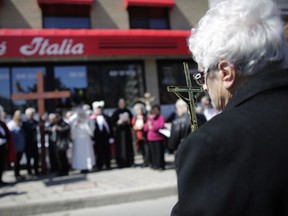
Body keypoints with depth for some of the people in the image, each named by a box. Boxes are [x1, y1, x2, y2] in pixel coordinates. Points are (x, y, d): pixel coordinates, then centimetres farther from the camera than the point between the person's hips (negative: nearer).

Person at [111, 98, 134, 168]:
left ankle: (129, 162, 11)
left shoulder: (128, 111, 8)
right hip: (119, 132, -3)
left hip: (127, 131, 3)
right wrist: (118, 123, -18)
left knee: (128, 146, 3)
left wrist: (129, 121, -6)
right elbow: (112, 122, -2)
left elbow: (132, 120, 14)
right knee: (120, 147, -6)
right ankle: (121, 162, -1)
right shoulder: (116, 113, 0)